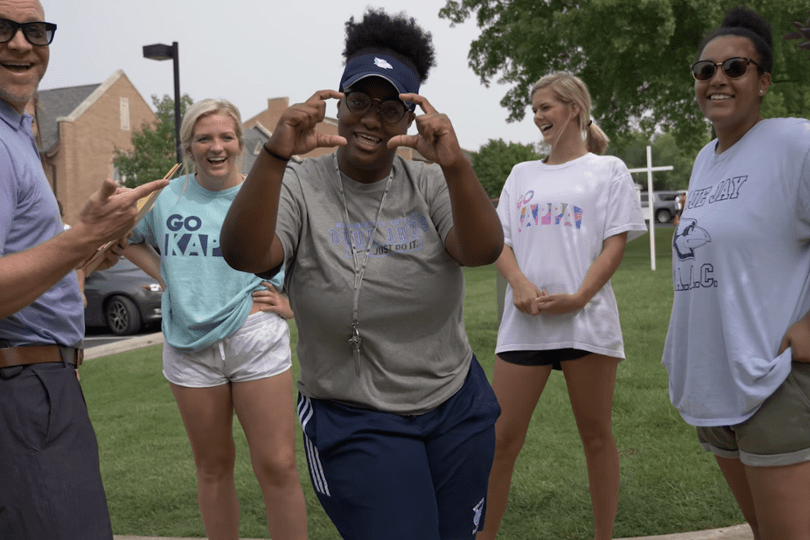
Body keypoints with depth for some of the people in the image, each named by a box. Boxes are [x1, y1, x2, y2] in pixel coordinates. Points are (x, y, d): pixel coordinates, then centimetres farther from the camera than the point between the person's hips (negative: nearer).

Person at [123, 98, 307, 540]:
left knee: (277, 467, -5)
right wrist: (164, 275, 9)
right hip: (189, 345, 3)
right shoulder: (166, 197, 5)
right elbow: (128, 238, 24)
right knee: (213, 467, 13)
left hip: (256, 340, -2)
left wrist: (290, 300, -3)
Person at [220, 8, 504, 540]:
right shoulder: (301, 187, -10)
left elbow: (484, 250, -20)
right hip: (358, 425, -4)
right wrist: (275, 155, -41)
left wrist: (455, 164, -36)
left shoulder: (429, 185, -3)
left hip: (458, 409, 4)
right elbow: (244, 255, -27)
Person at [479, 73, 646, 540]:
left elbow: (616, 243, -2)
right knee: (502, 439, 1)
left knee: (596, 434, 7)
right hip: (524, 322, 3)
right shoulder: (522, 174, 17)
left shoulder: (608, 169, 6)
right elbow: (500, 241, 10)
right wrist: (519, 282, -11)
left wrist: (577, 298, -16)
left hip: (586, 321, -3)